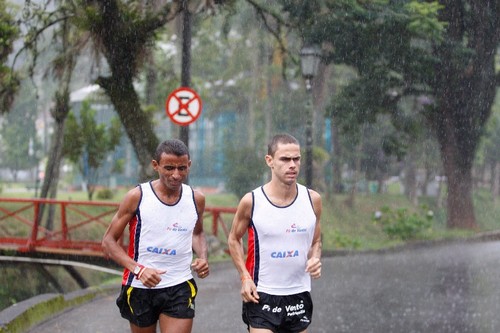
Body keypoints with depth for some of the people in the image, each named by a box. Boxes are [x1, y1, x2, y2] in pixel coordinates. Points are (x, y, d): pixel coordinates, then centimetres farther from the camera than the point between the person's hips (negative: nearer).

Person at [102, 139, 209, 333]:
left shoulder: (196, 200, 2)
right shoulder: (137, 197, -8)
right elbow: (109, 241, -6)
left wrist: (202, 257, 0)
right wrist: (138, 269, -21)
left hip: (180, 288, 1)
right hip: (140, 288, -1)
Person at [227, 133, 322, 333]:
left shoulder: (312, 199, 0)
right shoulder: (251, 202, -9)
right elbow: (234, 239, 6)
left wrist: (315, 259, -8)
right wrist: (245, 277, -6)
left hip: (299, 295, 4)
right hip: (261, 296, -3)